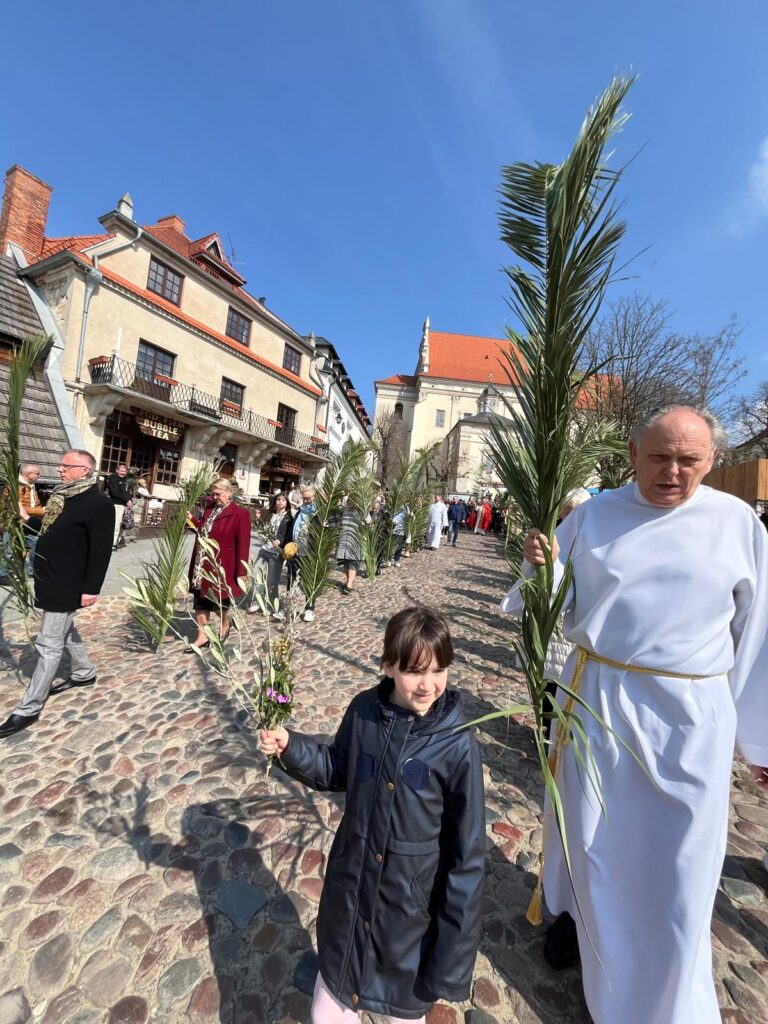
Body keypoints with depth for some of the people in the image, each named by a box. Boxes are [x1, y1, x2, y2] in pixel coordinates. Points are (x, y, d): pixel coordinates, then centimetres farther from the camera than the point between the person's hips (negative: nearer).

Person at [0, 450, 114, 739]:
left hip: (67, 585, -9)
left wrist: (91, 588, -20)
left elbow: (101, 550, -21)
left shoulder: (98, 503, -19)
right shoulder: (61, 496, 9)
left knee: (48, 645, -1)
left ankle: (29, 708, 11)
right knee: (65, 631, 23)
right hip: (50, 579, 9)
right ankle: (84, 673, 42)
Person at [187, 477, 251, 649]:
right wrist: (192, 519, 5)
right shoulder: (210, 509, 11)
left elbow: (243, 545, -15)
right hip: (203, 565, 7)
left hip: (221, 566, -7)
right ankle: (202, 636, 23)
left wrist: (241, 572, -17)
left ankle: (225, 626, 36)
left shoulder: (240, 513, -12)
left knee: (219, 600, 8)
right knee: (200, 599, 11)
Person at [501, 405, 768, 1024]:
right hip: (596, 698, 1)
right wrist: (544, 568, -21)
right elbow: (559, 605, 1)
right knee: (589, 827, 18)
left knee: (673, 857, 12)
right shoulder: (594, 515, -3)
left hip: (687, 715, 0)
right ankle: (577, 908, 51)